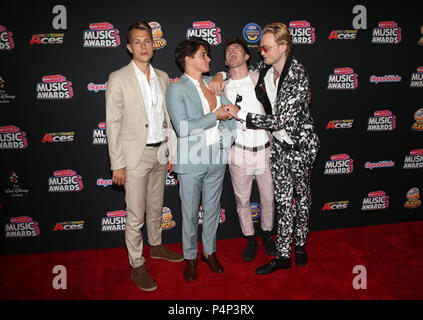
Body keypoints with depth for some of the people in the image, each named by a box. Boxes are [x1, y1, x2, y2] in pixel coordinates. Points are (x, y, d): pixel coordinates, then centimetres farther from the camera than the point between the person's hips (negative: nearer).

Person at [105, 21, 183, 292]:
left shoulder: (162, 77, 7)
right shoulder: (119, 79, -9)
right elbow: (113, 124, -10)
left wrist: (173, 152, 9)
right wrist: (117, 165, -13)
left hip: (160, 153, 5)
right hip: (135, 155, -5)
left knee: (156, 207, 20)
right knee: (135, 216, 3)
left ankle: (156, 247, 42)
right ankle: (137, 266, 19)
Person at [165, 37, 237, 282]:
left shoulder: (213, 82, 8)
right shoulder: (176, 89, -9)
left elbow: (229, 111, 12)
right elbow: (182, 128, -19)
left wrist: (228, 138, -3)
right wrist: (214, 116, -14)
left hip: (217, 158, 5)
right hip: (191, 160, -5)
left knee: (212, 209, 16)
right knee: (190, 213, 9)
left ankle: (210, 252, 36)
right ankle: (190, 257, 29)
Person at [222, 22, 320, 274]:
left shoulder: (298, 76, -23)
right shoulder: (265, 69, -2)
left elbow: (279, 120, -26)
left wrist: (241, 115, -21)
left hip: (300, 144, -5)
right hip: (279, 144, 6)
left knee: (302, 196, 13)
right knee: (283, 201, 8)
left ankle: (300, 245, 35)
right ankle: (283, 256, 17)